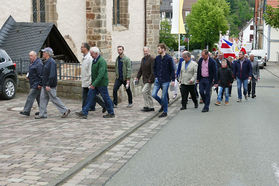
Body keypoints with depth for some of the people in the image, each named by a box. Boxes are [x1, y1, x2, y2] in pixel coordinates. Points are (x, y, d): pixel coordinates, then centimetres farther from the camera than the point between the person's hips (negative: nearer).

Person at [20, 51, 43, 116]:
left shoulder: (38, 64, -18)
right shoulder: (32, 62, 14)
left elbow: (40, 75, -22)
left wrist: (39, 84, -24)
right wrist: (29, 75, 9)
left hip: (36, 84, -10)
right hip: (33, 84, 10)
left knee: (31, 97, -10)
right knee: (39, 97, 13)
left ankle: (26, 111, -9)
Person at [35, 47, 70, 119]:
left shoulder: (51, 62, -17)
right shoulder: (46, 62, 16)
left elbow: (52, 75, -24)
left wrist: (48, 85, -27)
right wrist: (40, 84, 21)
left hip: (50, 86, -10)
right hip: (45, 85, 10)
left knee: (54, 98, -3)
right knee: (43, 98, 8)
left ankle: (65, 110, 6)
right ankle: (42, 114, 12)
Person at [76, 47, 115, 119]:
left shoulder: (101, 61, -20)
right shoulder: (94, 60, 10)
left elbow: (101, 74, -27)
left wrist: (94, 84, -29)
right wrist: (92, 82, 20)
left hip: (101, 84, -9)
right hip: (95, 83, 9)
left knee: (106, 98, 3)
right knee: (90, 97, 2)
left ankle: (111, 113, 18)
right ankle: (84, 113, 0)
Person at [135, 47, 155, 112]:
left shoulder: (151, 59, -13)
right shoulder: (143, 59, 13)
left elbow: (153, 70, -19)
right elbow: (141, 69, 18)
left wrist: (150, 79, -23)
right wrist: (138, 77, 9)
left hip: (149, 79, -9)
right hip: (144, 79, 9)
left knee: (144, 91, -15)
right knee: (148, 93, 11)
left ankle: (146, 106, -7)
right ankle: (151, 107, 19)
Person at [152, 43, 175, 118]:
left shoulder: (169, 58, -7)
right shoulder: (157, 58, 6)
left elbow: (172, 70, -5)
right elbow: (154, 68, 16)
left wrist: (173, 80, -8)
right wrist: (155, 76, 4)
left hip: (165, 81, -5)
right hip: (158, 80, 5)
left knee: (164, 97, -1)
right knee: (154, 94, -3)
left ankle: (165, 112, 13)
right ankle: (162, 104, 23)